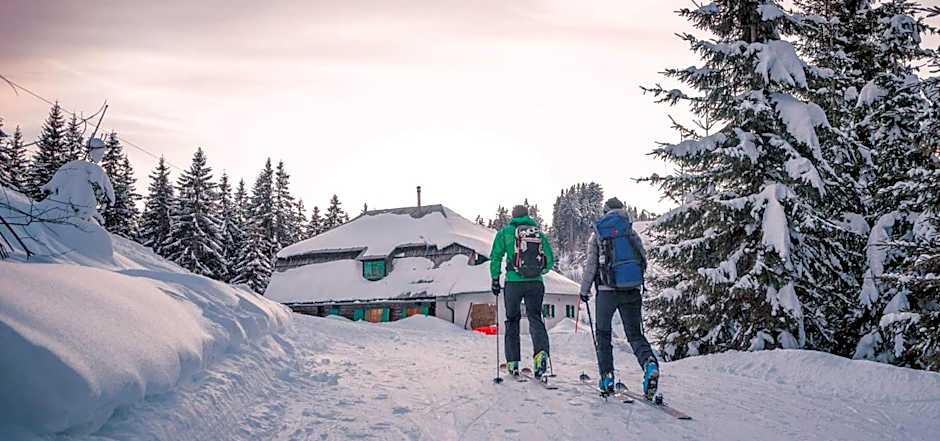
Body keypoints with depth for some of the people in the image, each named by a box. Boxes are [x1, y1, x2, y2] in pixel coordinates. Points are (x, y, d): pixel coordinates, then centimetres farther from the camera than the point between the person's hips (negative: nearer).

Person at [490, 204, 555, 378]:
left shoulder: (505, 232, 5)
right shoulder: (539, 233, 11)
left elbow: (495, 257, -1)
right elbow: (550, 260, 11)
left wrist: (495, 279, 7)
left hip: (514, 282, -1)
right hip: (536, 283, 1)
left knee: (512, 320, 12)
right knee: (535, 318, 8)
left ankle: (513, 362, 13)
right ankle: (541, 352, -17)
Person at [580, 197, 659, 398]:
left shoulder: (597, 233, 0)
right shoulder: (631, 231, 8)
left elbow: (591, 265, -2)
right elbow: (644, 258, 8)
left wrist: (584, 290, 8)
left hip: (607, 291, -2)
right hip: (633, 290, 2)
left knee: (603, 334, 13)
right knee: (635, 333, 9)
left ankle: (607, 378, 9)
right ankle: (650, 363, -19)